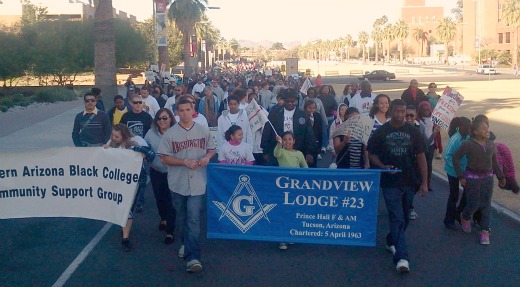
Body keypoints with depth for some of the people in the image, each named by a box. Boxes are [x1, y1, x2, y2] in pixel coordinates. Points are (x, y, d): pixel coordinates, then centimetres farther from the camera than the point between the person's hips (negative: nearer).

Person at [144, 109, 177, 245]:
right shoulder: (151, 133, -1)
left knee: (170, 201, -1)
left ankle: (170, 232, 10)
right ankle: (163, 219, 50)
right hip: (156, 172, 4)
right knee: (159, 198, 21)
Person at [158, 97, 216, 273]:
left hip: (197, 183, -1)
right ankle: (187, 243, 41)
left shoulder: (203, 131, 2)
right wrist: (185, 162, -16)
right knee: (182, 218, 17)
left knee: (193, 219, -10)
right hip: (178, 183, 1)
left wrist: (207, 157, -8)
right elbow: (164, 158, -4)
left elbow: (212, 149, 14)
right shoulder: (170, 134, -3)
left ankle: (192, 257, -13)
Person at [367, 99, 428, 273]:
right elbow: (372, 154, 5)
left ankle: (391, 241, 40)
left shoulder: (413, 132, 2)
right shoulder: (381, 132, -2)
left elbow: (421, 157, 3)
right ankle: (401, 258, -11)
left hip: (409, 182, 3)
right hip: (390, 182, -3)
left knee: (404, 218, 16)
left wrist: (424, 182, -1)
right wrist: (383, 166, -15)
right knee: (397, 219, -10)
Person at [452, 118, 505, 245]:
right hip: (472, 178, -5)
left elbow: (494, 162, 12)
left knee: (486, 205, 6)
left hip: (488, 178, 5)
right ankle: (465, 217, 34)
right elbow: (455, 158, -12)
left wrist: (501, 177, 15)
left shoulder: (491, 144, 3)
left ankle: (485, 232, 16)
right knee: (474, 204, 0)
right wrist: (461, 176, -15)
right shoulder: (468, 144, -15)